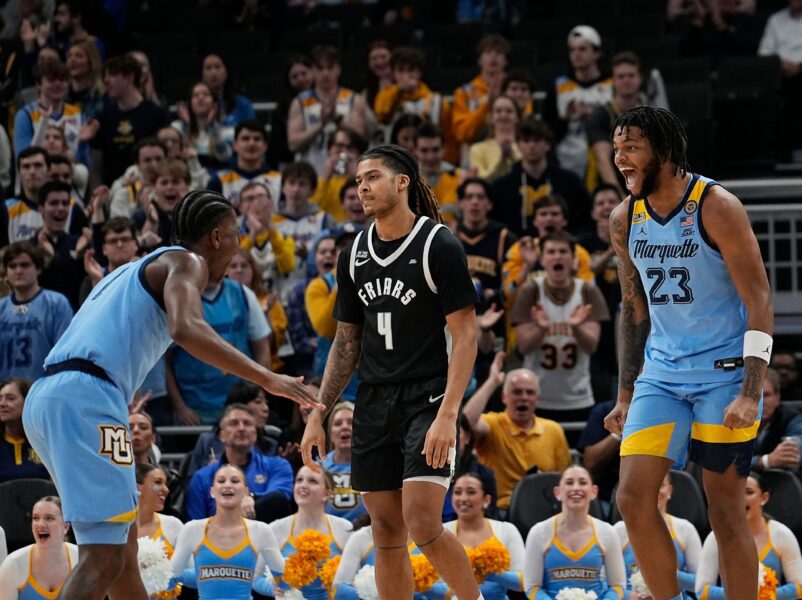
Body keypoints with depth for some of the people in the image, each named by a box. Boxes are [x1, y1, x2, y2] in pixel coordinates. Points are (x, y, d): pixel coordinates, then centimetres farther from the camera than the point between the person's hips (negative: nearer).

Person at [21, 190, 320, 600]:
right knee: (104, 560, -14)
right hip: (85, 400, -10)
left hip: (44, 398, 10)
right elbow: (186, 329, -18)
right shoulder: (186, 262, 3)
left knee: (123, 539, 23)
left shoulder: (138, 269, 31)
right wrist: (269, 380, -19)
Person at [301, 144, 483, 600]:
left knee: (424, 524, -17)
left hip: (427, 398, -6)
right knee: (387, 533, 5)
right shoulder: (355, 255, 10)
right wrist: (318, 414, 9)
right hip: (374, 404, 6)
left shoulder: (438, 245, -8)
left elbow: (466, 335, -11)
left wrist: (448, 414, -20)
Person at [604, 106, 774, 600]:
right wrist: (626, 395, 13)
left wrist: (751, 394, -22)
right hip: (661, 373, 5)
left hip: (724, 372, -5)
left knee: (726, 511, -3)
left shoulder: (717, 207, -13)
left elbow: (760, 301, -14)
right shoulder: (626, 219, 5)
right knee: (633, 496, -8)